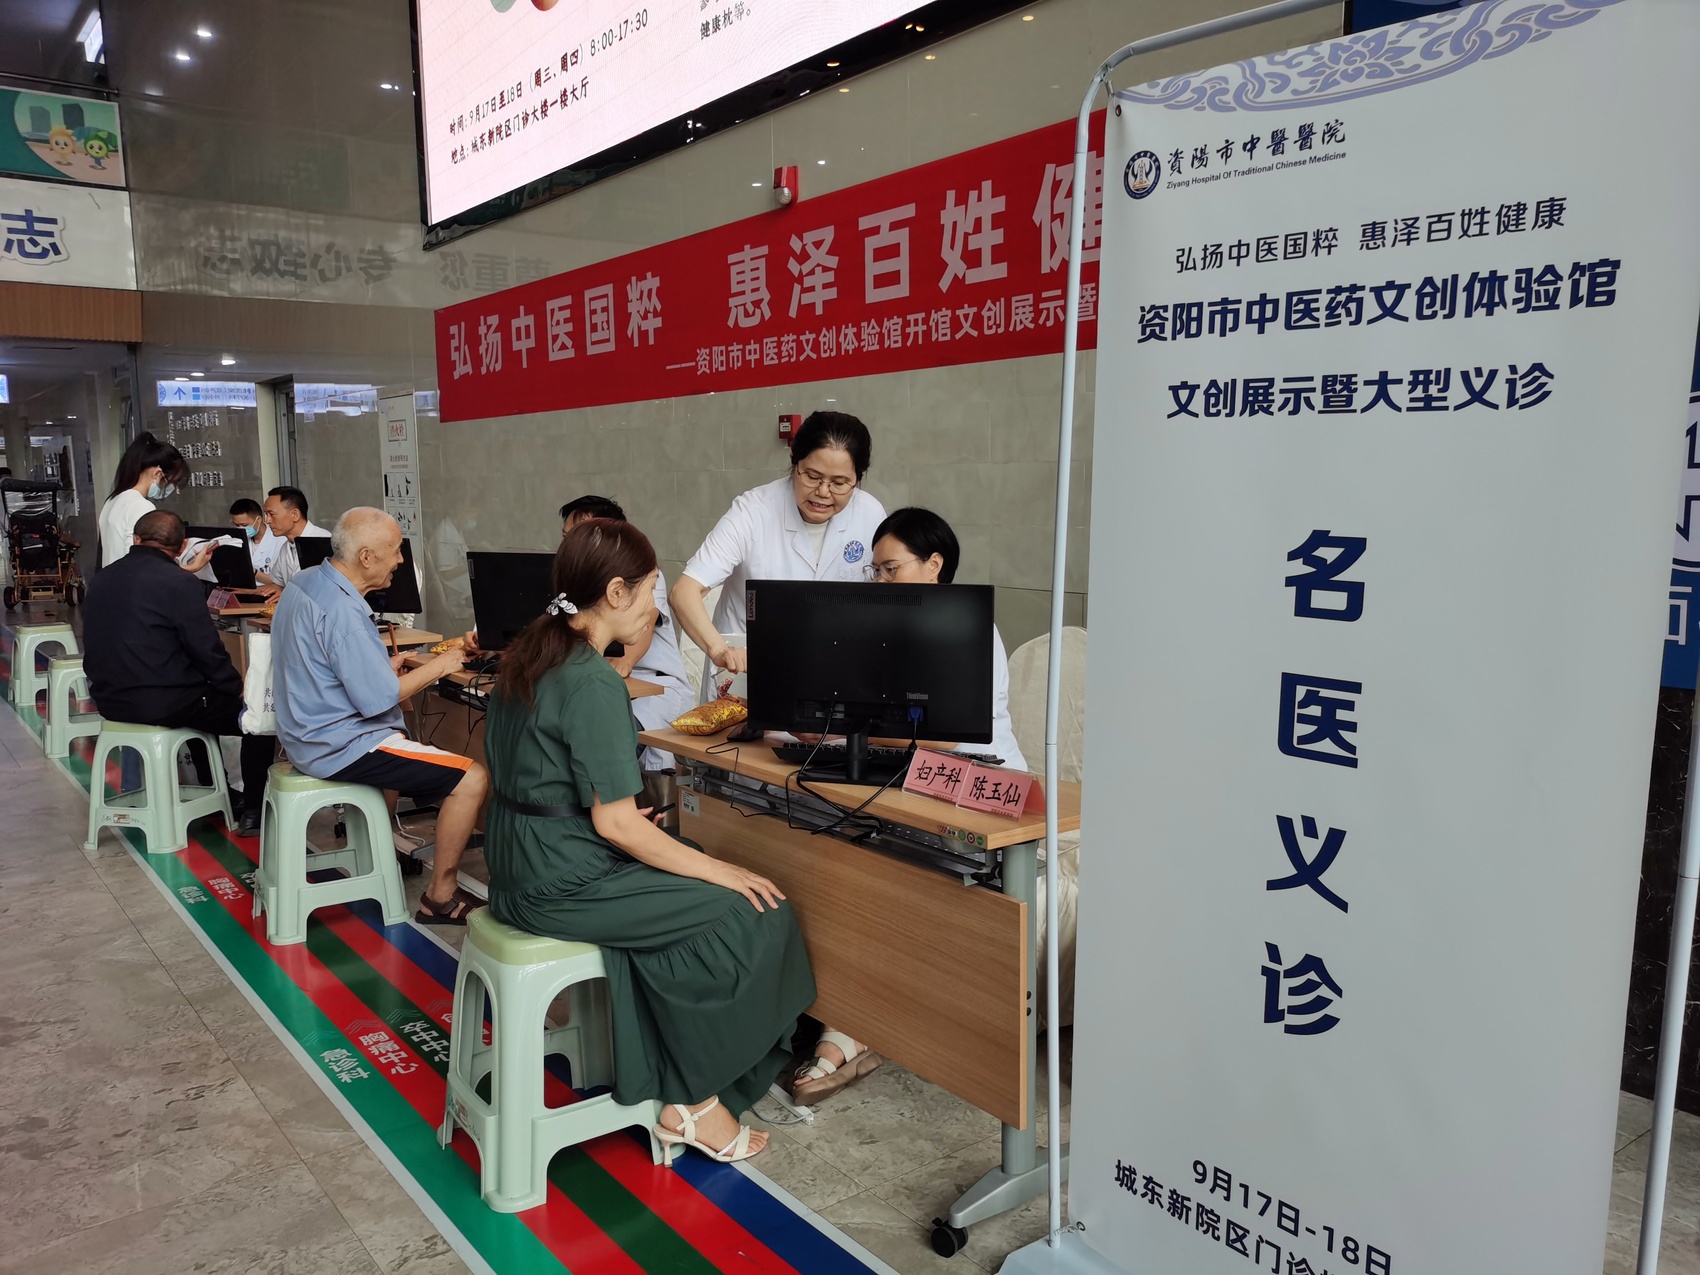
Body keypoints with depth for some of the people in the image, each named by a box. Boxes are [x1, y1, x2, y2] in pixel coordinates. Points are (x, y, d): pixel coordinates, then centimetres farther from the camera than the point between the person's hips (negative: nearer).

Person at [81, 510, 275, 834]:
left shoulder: (100, 580, 8)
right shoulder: (178, 582, -15)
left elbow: (103, 646, 17)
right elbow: (206, 650, -15)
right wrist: (238, 687, 2)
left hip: (110, 700, 8)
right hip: (163, 702, -8)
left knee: (209, 697, 32)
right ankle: (253, 813, 7)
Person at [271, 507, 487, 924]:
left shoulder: (304, 582, 4)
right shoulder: (341, 611, -26)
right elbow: (379, 699, -26)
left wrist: (384, 666, 8)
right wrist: (438, 667, -13)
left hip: (308, 733, 11)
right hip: (340, 746, -11)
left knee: (408, 745, 35)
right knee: (472, 778, -13)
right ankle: (440, 897, -3)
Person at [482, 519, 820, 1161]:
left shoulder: (528, 651, 6)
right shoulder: (594, 684, -22)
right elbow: (617, 825, -22)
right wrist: (717, 869, -13)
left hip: (521, 860, 10)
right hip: (563, 882, -10)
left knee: (689, 898, 19)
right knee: (754, 913, -6)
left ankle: (655, 1076, 21)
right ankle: (694, 1103, 7)